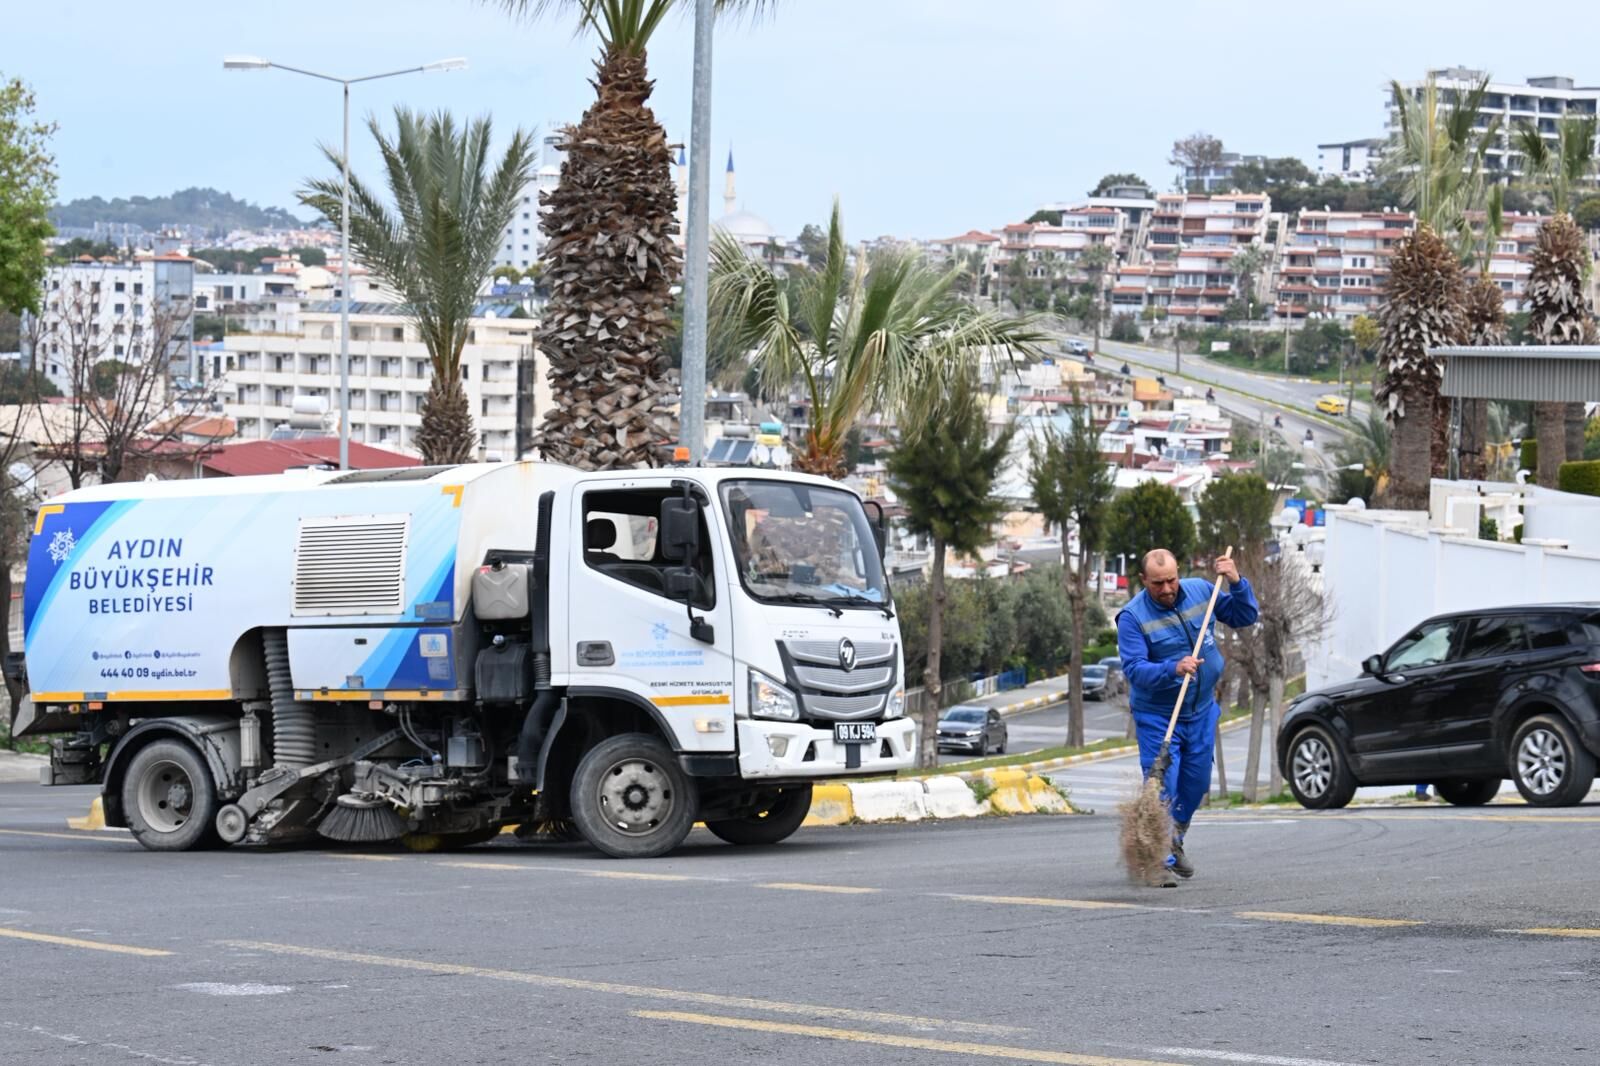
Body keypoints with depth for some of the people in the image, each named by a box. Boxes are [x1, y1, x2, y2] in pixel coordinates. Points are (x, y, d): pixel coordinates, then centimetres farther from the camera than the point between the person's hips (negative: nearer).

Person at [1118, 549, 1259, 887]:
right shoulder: (1133, 617, -17)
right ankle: (1160, 862, -8)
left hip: (1201, 710, 5)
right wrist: (1173, 669, -41)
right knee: (1162, 787, -12)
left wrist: (1236, 584, -11)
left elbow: (1244, 617, 7)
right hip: (1156, 716, -5)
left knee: (1196, 784, 14)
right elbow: (1134, 668, -26)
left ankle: (1174, 843, 37)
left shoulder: (1201, 591, -2)